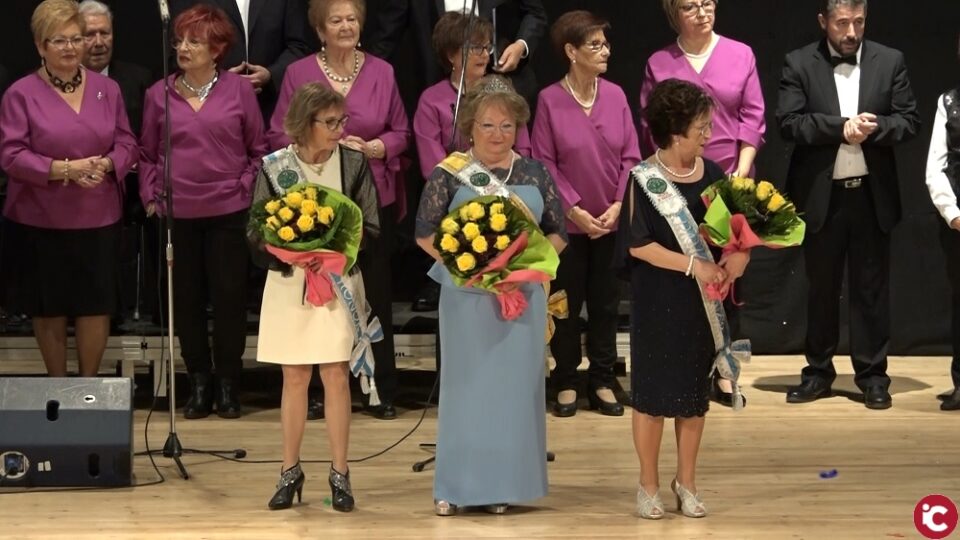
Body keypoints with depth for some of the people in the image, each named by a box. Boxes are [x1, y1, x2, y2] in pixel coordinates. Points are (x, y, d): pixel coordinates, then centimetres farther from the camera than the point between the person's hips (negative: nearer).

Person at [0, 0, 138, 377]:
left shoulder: (107, 89, 6)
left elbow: (127, 143, 7)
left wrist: (106, 165, -15)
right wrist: (64, 169, -21)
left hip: (98, 218, 2)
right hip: (40, 220, -2)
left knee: (96, 307, 5)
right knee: (49, 309, 9)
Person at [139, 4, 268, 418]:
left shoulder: (238, 90, 0)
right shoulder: (159, 94, 3)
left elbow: (258, 150, 6)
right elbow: (147, 155, 9)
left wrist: (245, 188, -3)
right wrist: (151, 197, -1)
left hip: (228, 212, -1)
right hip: (176, 213, 1)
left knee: (229, 297, 3)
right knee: (186, 299, 6)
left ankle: (228, 384, 15)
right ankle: (199, 382, 17)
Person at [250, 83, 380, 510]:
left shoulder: (353, 163, -1)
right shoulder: (274, 166, -2)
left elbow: (370, 227, 1)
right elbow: (256, 231, 1)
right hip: (288, 282, 0)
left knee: (336, 377, -2)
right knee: (294, 378, 6)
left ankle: (339, 474, 7)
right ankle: (290, 471, 16)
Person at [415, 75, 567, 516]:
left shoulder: (534, 173, 5)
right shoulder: (450, 174, -2)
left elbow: (558, 232, 8)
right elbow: (426, 233, -2)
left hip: (523, 294, 2)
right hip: (466, 295, -2)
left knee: (515, 385, 5)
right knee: (466, 385, 3)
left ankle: (503, 484, 14)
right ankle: (455, 486, 10)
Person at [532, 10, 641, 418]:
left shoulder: (615, 95, -1)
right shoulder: (550, 100, -9)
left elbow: (631, 156, 1)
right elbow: (544, 163, -8)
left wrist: (619, 206, -8)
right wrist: (575, 209, -12)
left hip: (612, 221, 2)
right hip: (568, 221, -2)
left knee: (605, 301, 9)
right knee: (566, 302, 6)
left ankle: (603, 381, 19)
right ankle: (566, 382, 18)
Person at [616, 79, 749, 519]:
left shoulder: (711, 173, 1)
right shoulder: (645, 180, -11)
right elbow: (638, 245, -15)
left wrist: (738, 254, -12)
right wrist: (692, 264, -20)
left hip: (702, 302, 4)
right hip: (658, 302, -4)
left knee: (694, 392, 11)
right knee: (652, 392, 4)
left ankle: (686, 482, 23)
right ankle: (649, 485, 17)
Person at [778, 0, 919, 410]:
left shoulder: (890, 61, 3)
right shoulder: (799, 64, -1)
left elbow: (909, 122, 0)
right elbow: (789, 123, -10)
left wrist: (873, 128, -19)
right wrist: (840, 128, -21)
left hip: (872, 193, 1)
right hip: (821, 194, -1)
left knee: (871, 287, 5)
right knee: (821, 288, 10)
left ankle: (872, 375, 12)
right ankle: (819, 371, 20)